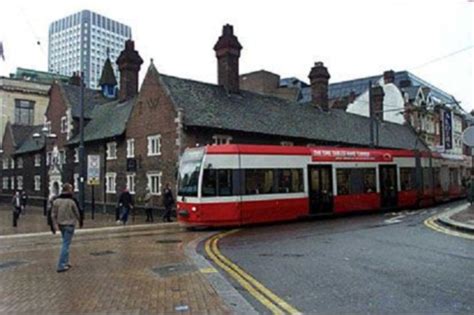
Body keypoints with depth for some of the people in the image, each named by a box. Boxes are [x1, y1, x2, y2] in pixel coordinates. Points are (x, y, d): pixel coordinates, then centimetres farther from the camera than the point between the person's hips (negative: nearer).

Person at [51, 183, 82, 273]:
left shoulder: (56, 200, 2)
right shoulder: (71, 201, -15)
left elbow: (53, 214, 1)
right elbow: (77, 213, -6)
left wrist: (55, 224, 3)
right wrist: (80, 222, 9)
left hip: (61, 225, 6)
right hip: (69, 225, -6)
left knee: (65, 243, 20)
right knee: (66, 244, -3)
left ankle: (65, 262, 25)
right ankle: (61, 266, -3)